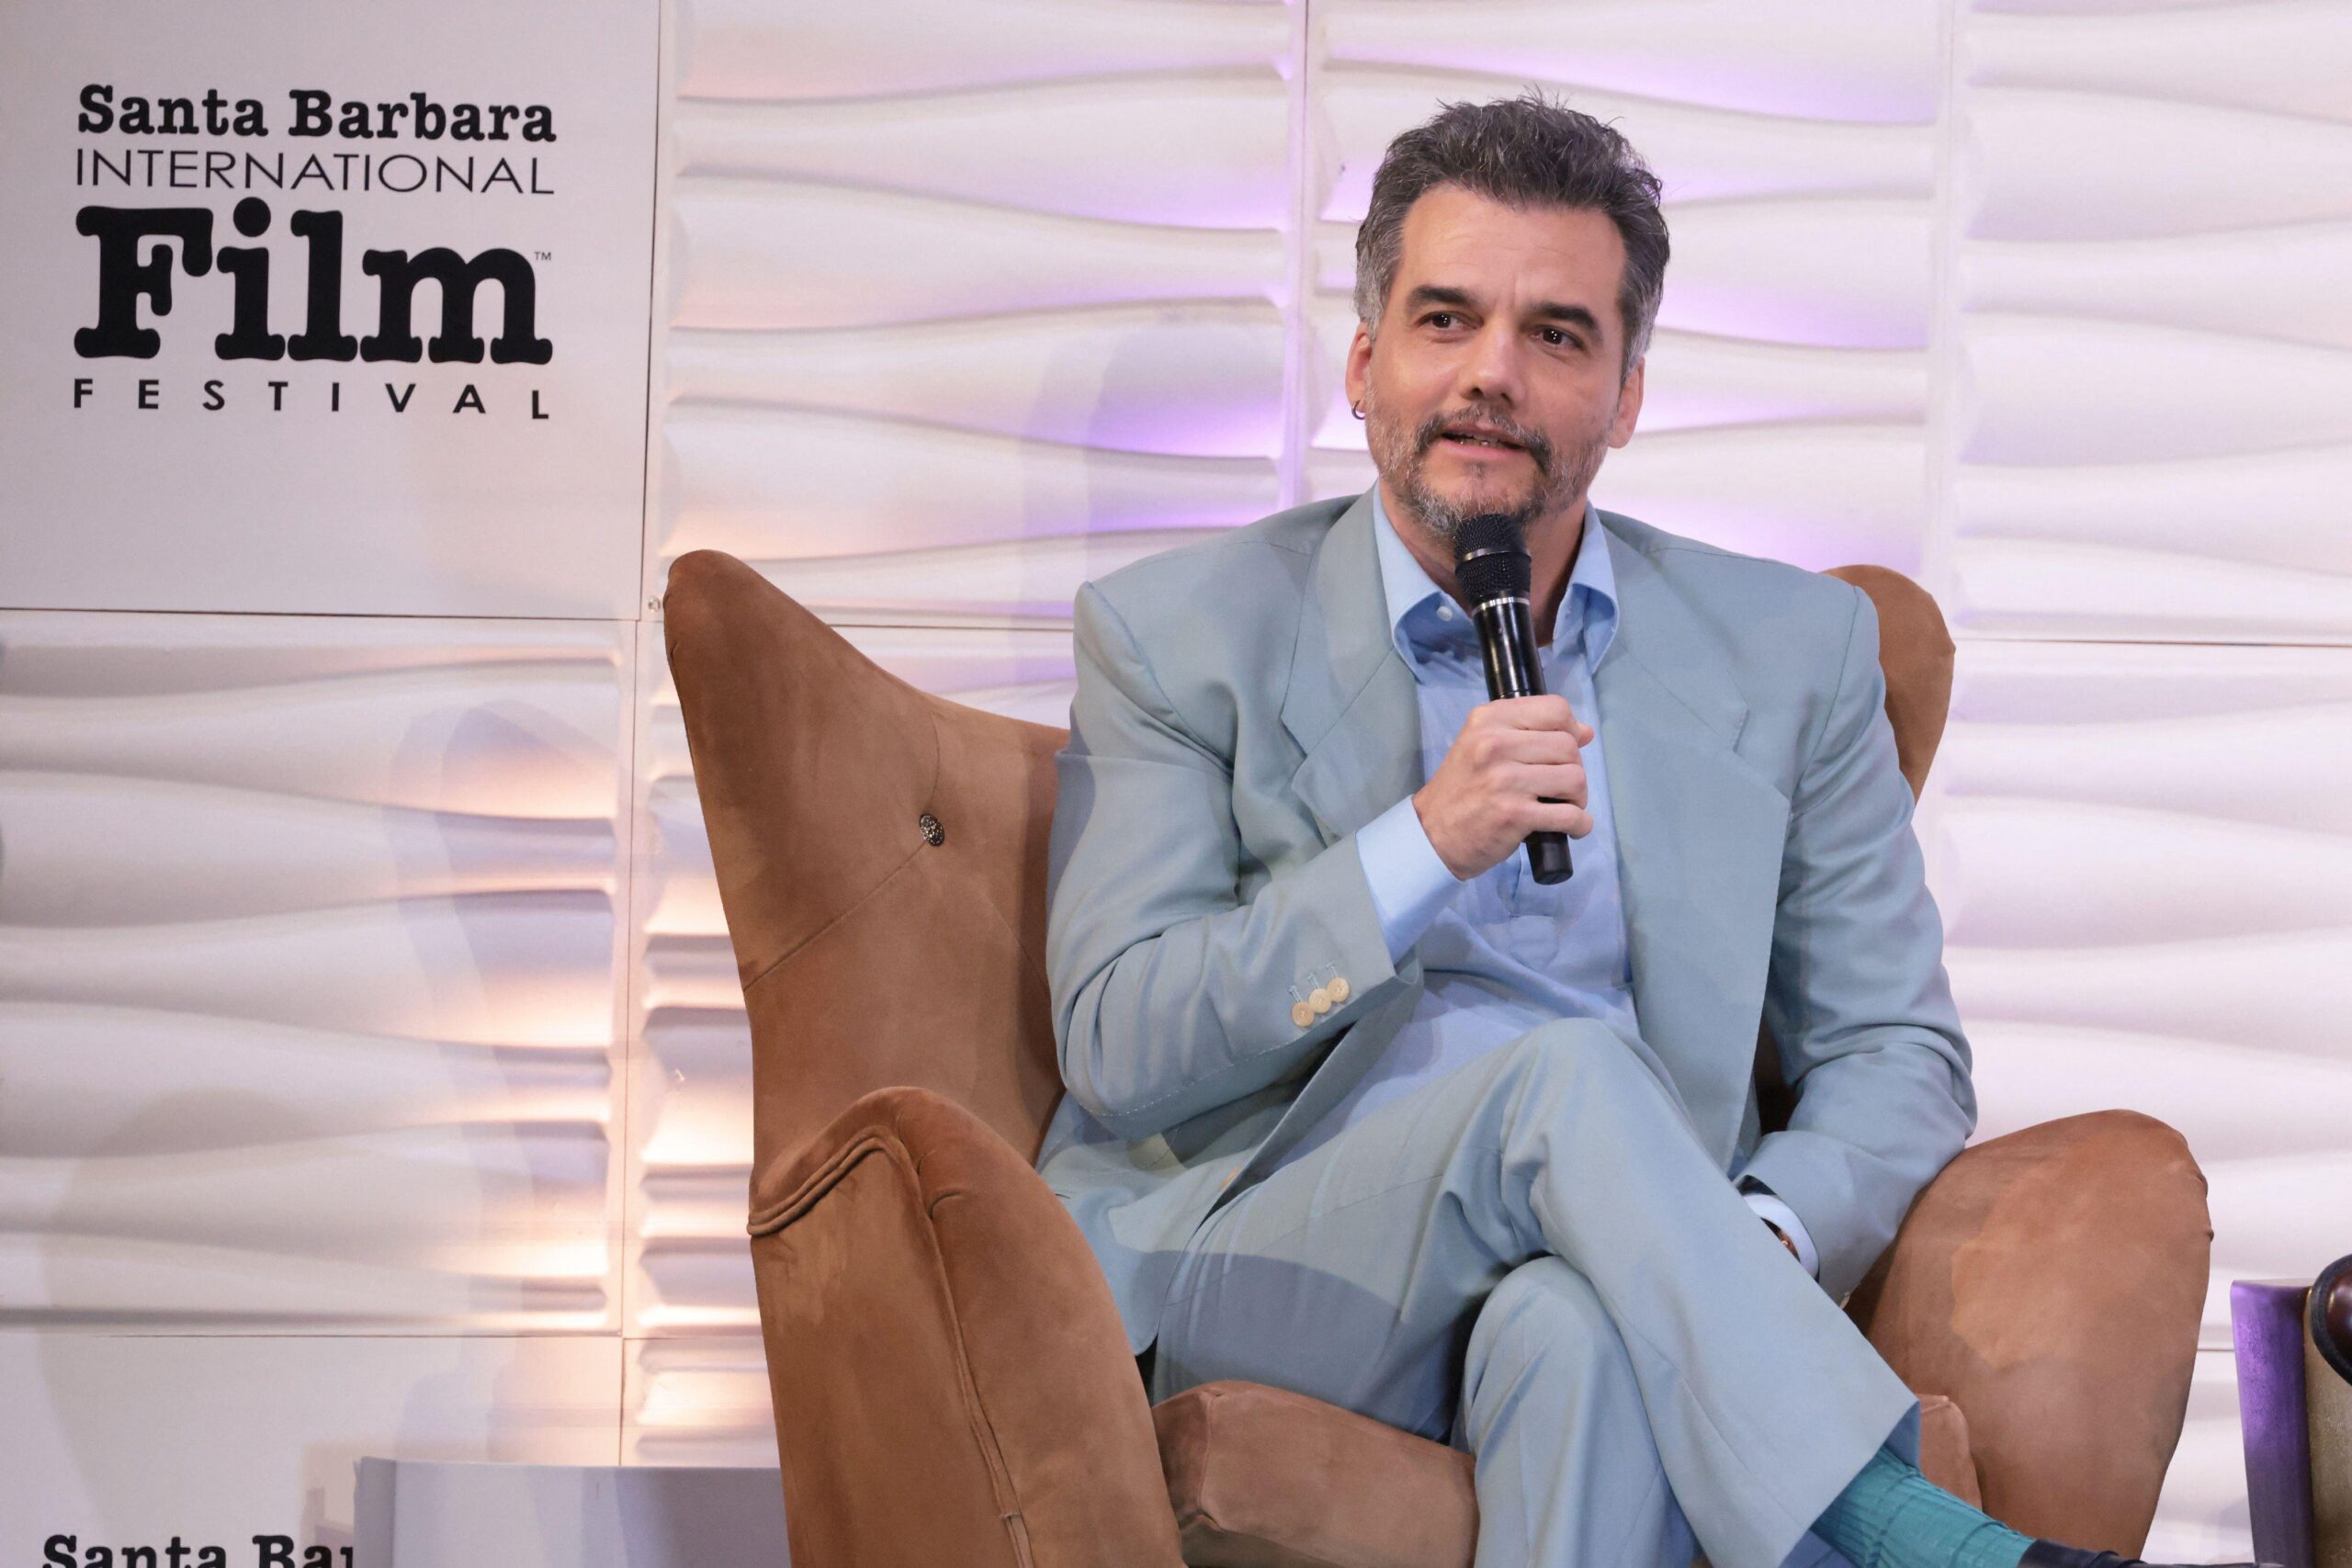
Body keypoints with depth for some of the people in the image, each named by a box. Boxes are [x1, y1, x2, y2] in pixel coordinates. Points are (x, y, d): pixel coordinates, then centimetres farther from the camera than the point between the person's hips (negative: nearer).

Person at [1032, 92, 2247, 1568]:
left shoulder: (1791, 648, 11)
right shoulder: (1178, 632, 5)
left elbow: (1898, 1048, 11)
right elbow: (1115, 1044, -4)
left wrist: (1761, 1236, -12)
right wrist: (1423, 848, -16)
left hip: (1605, 1287, 1)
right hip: (1258, 1266, 0)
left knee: (1584, 1336, -36)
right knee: (1567, 1076, -31)